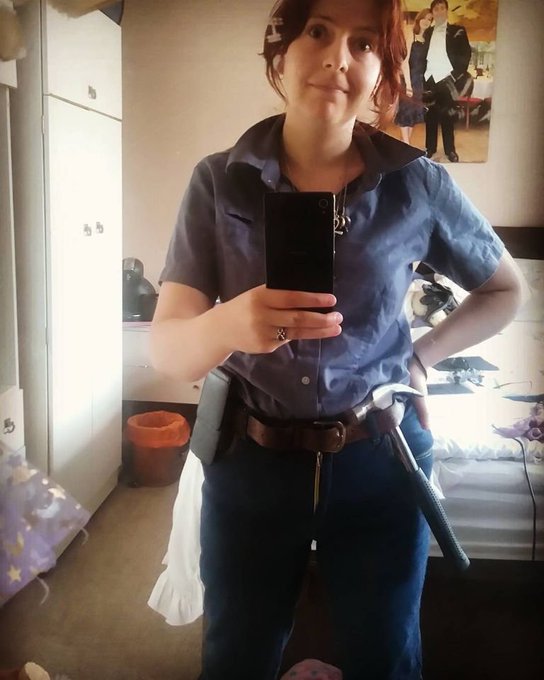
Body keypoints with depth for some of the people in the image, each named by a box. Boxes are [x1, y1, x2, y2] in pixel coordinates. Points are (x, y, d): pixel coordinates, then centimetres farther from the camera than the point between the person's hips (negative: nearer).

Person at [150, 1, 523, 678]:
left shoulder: (419, 184, -7)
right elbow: (168, 349, -14)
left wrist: (421, 355, -3)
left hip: (379, 459, 1)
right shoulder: (219, 182, -8)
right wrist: (228, 324, -36)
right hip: (250, 459, 1)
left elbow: (504, 289, 10)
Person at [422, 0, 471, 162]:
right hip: (430, 78, 3)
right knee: (430, 115, 5)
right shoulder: (428, 32, 15)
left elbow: (465, 55, 0)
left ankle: (450, 150, 6)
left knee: (448, 116, -1)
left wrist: (457, 75, -10)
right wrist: (422, 75, -2)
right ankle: (430, 148, 13)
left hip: (447, 78, -3)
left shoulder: (457, 31, 5)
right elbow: (423, 55, 11)